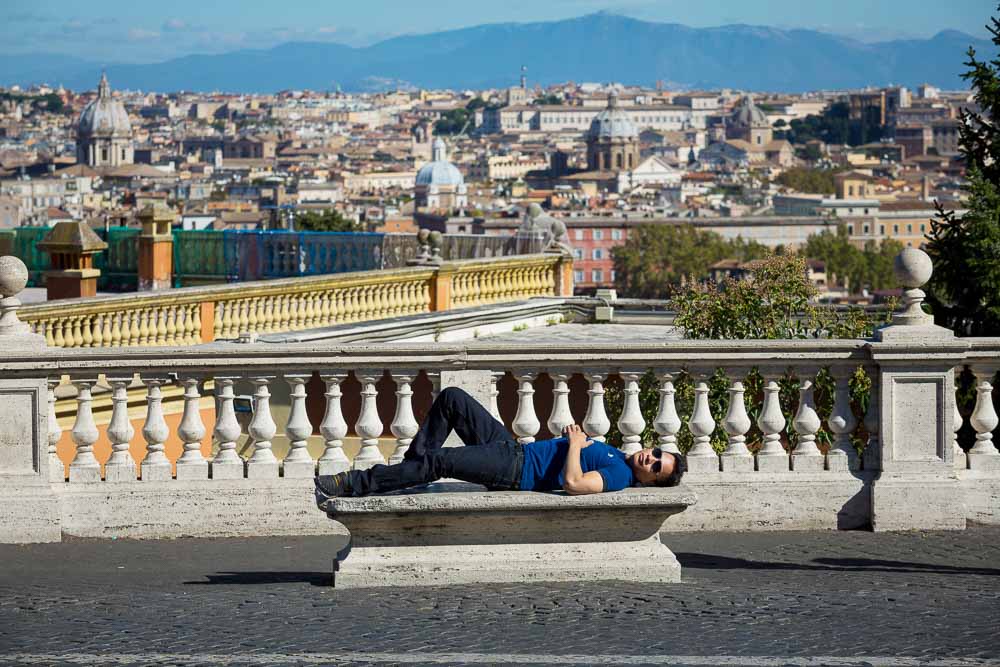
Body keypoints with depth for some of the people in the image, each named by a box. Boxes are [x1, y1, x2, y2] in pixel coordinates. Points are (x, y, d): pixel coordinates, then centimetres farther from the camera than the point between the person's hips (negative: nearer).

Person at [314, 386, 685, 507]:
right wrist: (578, 439, 9)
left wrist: (575, 445, -17)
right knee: (452, 398, 5)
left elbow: (573, 483, -33)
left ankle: (351, 486, -20)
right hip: (511, 448, 10)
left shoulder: (621, 476, -15)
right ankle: (412, 467, 6)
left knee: (438, 461, -26)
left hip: (514, 472, -10)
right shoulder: (614, 456, 14)